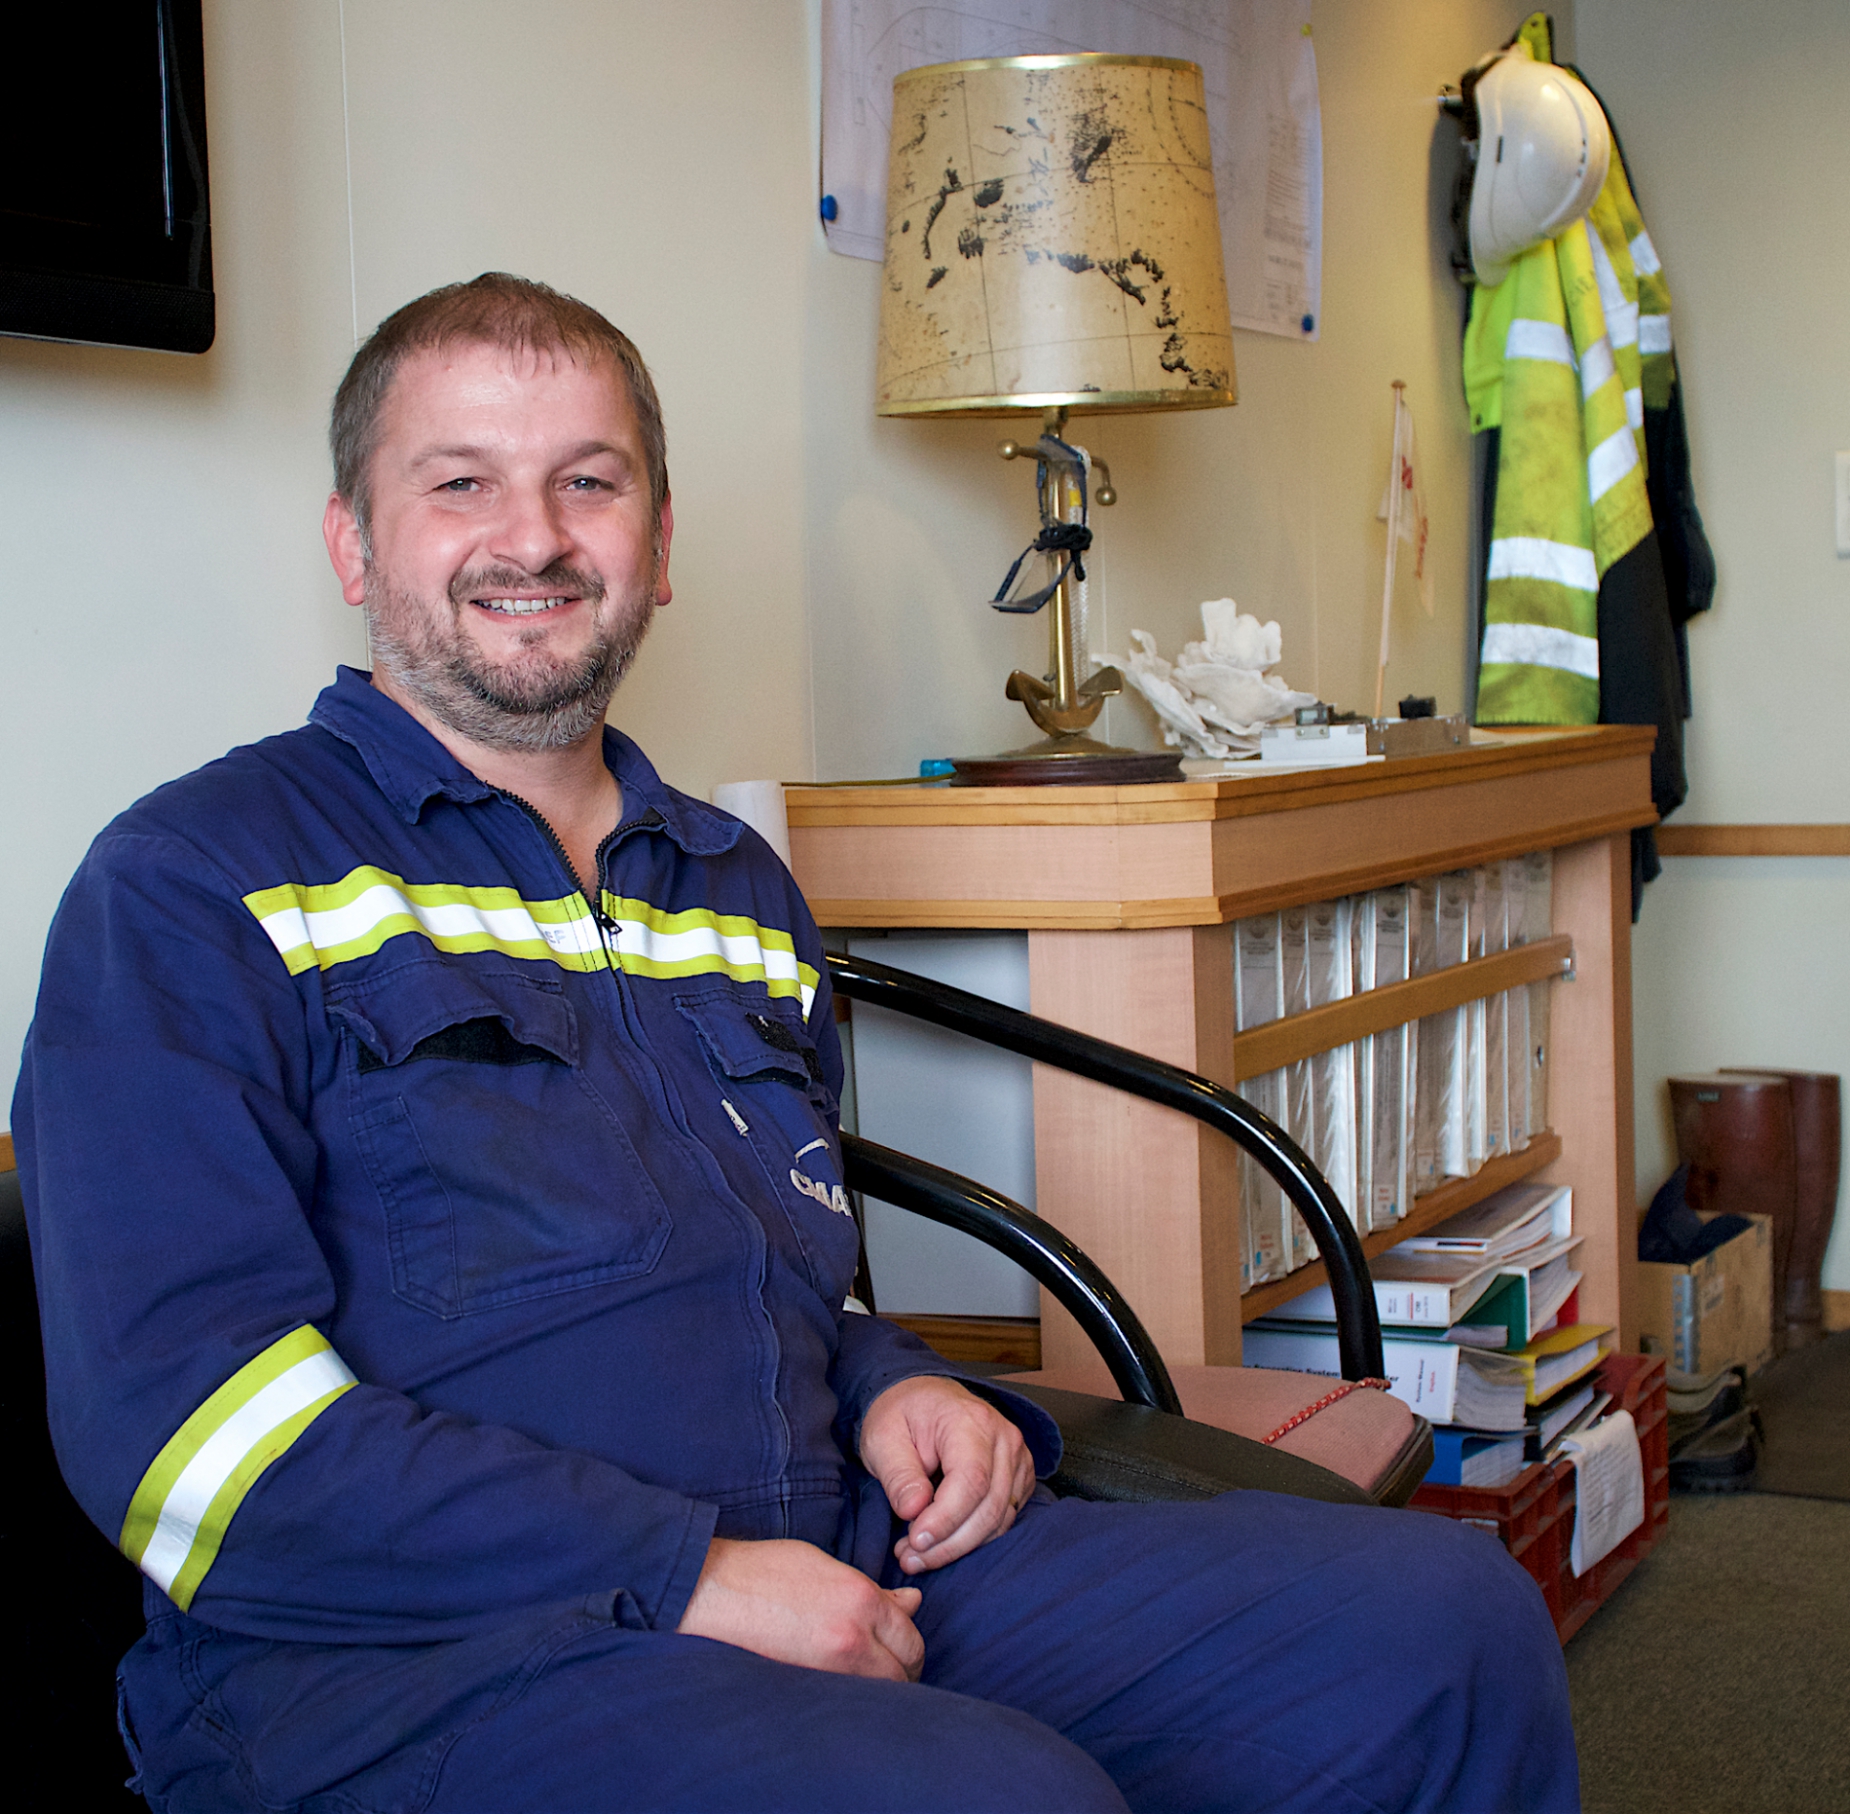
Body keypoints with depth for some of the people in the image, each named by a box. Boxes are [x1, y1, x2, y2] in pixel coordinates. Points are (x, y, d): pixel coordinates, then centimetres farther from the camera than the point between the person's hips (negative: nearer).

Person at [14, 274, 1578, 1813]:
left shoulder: (742, 889, 22)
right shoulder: (193, 890, 0)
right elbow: (190, 1418, -12)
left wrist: (892, 1387, 8)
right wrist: (682, 1576, -17)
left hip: (847, 1590, 7)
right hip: (415, 1666, -7)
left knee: (1445, 1614, -9)